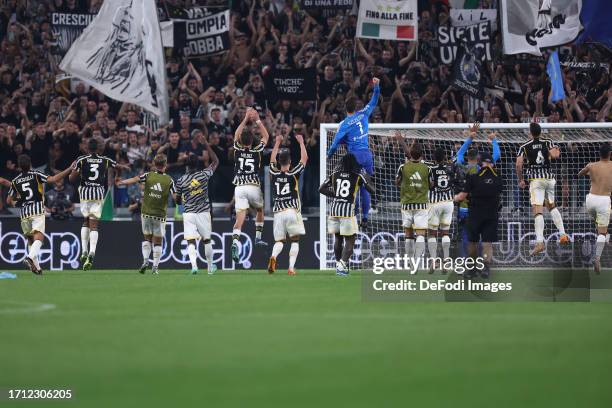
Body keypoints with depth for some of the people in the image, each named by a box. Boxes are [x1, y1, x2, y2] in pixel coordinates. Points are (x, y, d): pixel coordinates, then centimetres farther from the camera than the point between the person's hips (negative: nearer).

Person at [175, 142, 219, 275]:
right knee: (207, 240, 16)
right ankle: (210, 266, 27)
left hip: (188, 213, -1)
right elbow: (215, 161, 10)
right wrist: (206, 145, 12)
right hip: (204, 212, 1)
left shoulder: (181, 181, -4)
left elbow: (178, 199, 6)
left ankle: (193, 265, -26)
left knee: (191, 241, -5)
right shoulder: (204, 175, -5)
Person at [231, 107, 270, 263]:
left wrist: (246, 119, 26)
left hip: (239, 188, 0)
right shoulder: (256, 151, 1)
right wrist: (257, 120, 21)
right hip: (254, 187, 0)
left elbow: (237, 135, 24)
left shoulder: (237, 150, 4)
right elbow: (266, 136, 18)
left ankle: (235, 241, -32)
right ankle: (258, 237, 32)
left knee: (239, 219, -10)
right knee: (260, 210, 29)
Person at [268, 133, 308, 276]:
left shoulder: (274, 174, 2)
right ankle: (291, 268, -6)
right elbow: (304, 158, 6)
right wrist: (301, 142, 17)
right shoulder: (293, 174, -5)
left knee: (279, 241, 7)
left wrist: (277, 143, 32)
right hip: (293, 211, -2)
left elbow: (272, 159, 22)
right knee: (295, 240, 7)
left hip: (278, 213, 2)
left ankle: (273, 256, -25)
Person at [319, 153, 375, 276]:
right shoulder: (358, 176, -2)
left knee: (338, 238, 21)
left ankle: (338, 264, 26)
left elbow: (321, 189, 10)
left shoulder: (335, 175, 8)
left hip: (334, 209, 4)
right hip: (348, 210, -4)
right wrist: (366, 177, 15)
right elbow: (372, 190, 0)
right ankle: (342, 265, -14)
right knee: (350, 240, 2)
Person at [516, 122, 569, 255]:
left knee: (538, 211, -11)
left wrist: (520, 180, 8)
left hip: (535, 179, -3)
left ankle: (540, 242, -24)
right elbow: (554, 156, -12)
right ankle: (563, 234, 15)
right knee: (552, 206, 24)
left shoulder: (524, 147, 1)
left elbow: (518, 164, -5)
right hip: (549, 178, 3)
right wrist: (557, 151, 12)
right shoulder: (548, 143, 4)